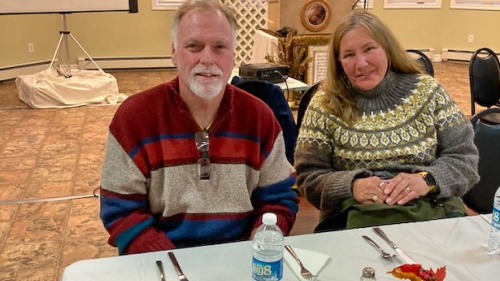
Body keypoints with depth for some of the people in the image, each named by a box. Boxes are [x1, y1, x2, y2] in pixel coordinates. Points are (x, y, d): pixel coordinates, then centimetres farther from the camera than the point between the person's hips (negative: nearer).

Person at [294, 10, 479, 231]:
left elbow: (465, 158, 3)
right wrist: (352, 186, -21)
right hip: (353, 219, -2)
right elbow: (308, 176, -2)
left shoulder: (426, 91, 2)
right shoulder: (326, 104, -1)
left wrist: (427, 180, -17)